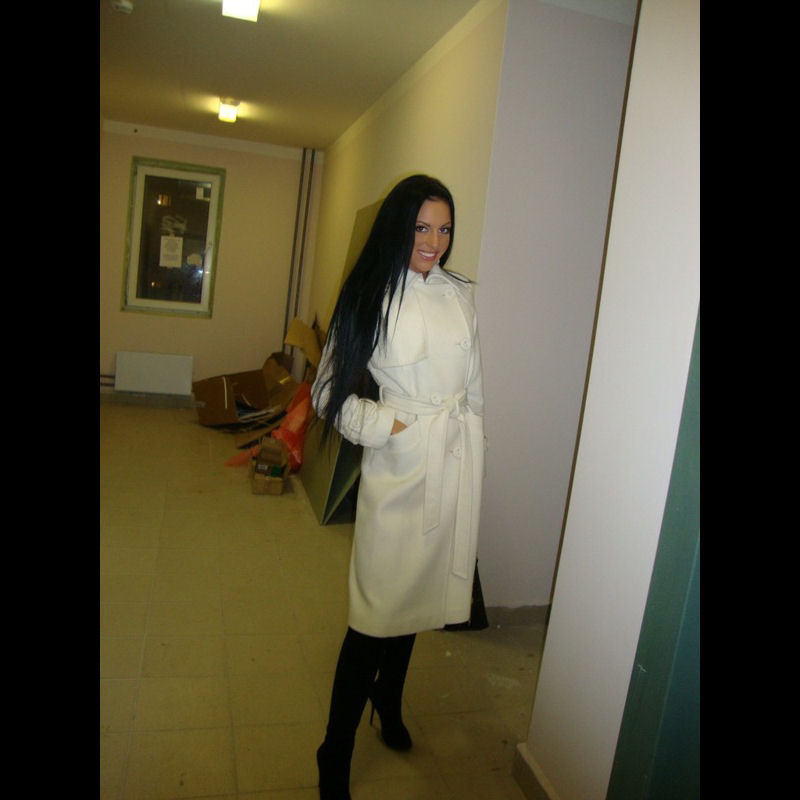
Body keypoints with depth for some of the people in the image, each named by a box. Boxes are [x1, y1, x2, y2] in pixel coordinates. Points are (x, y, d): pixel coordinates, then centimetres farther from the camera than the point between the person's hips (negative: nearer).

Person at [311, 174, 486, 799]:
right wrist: (389, 425, -12)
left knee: (420, 589, 18)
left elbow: (474, 389, 13)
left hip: (455, 464, 5)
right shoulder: (371, 296, -6)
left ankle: (389, 697, 43)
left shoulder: (460, 296, 6)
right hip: (399, 467, -4)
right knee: (381, 607, -1)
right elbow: (331, 392, -2)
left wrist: (470, 457, 12)